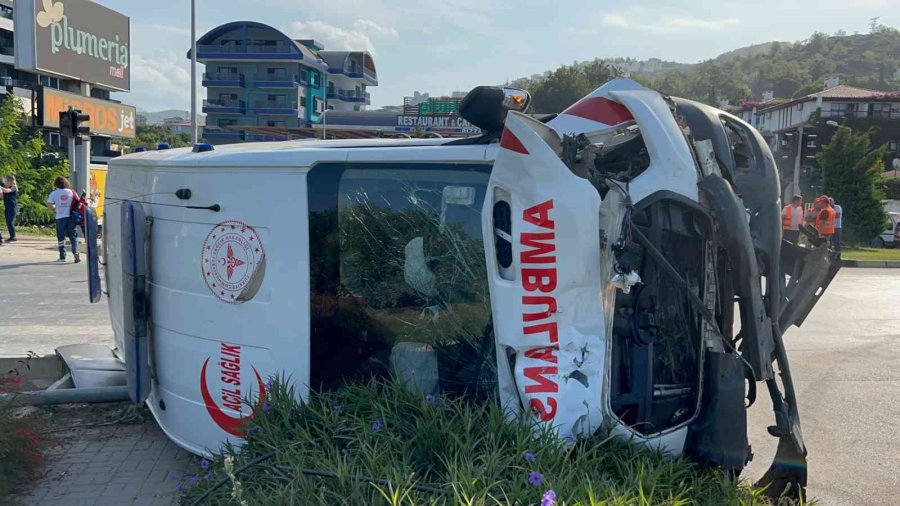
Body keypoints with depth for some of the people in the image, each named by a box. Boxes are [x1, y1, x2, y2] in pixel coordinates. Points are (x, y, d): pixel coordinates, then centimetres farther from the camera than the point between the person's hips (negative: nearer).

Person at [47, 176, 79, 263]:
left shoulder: (54, 193, -1)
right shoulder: (71, 192, 2)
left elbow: (50, 205, -2)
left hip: (60, 217, 0)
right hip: (70, 216, 1)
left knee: (61, 237, 8)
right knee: (73, 236, 3)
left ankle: (62, 256, 9)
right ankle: (75, 252, -15)